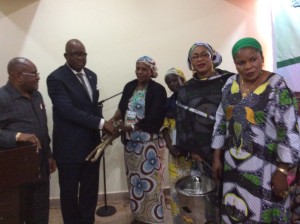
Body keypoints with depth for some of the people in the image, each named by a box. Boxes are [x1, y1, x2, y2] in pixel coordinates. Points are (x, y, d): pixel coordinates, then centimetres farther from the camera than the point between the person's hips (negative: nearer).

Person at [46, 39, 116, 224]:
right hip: (69, 146, -6)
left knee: (91, 189, 17)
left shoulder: (91, 75, 10)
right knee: (69, 192, 13)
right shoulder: (56, 78, -13)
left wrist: (103, 126, -1)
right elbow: (68, 110, -22)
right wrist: (101, 123, -23)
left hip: (91, 143, 6)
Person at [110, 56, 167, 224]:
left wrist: (130, 126, -19)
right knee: (134, 179, 15)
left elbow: (154, 118, -17)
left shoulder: (158, 90, -9)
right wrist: (113, 120, -13)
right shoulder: (129, 87, 9)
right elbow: (122, 108, 8)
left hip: (150, 142, -5)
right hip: (131, 141, 6)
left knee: (149, 180, 5)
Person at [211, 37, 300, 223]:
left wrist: (282, 171, -14)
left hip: (265, 166, -4)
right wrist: (217, 157, 6)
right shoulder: (231, 83, 3)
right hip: (233, 163, 5)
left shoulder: (277, 86, -12)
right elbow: (221, 121, 7)